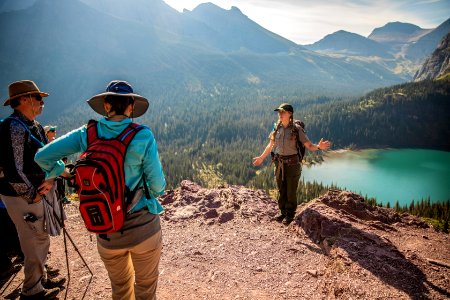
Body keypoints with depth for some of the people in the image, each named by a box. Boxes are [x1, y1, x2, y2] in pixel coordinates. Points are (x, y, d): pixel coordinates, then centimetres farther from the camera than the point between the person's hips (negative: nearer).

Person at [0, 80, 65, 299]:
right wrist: (32, 196, -14)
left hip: (38, 193, 9)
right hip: (22, 198, -9)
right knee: (34, 245, 3)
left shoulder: (35, 126, 8)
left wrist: (50, 180, -8)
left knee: (42, 241, 21)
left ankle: (41, 280, 40)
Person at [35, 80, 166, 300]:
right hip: (143, 228, -3)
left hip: (107, 233, 3)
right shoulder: (143, 137, -15)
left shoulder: (87, 135, -6)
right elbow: (157, 185, -13)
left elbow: (42, 157, -2)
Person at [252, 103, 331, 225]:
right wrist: (261, 157, 25)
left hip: (292, 163, -4)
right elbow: (270, 145, 17)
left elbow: (309, 145, -11)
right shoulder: (276, 129, 3)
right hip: (279, 163, 4)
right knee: (281, 190, 14)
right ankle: (283, 212, 31)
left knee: (291, 191, 6)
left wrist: (318, 147, -33)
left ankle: (290, 214, 23)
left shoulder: (296, 130, -9)